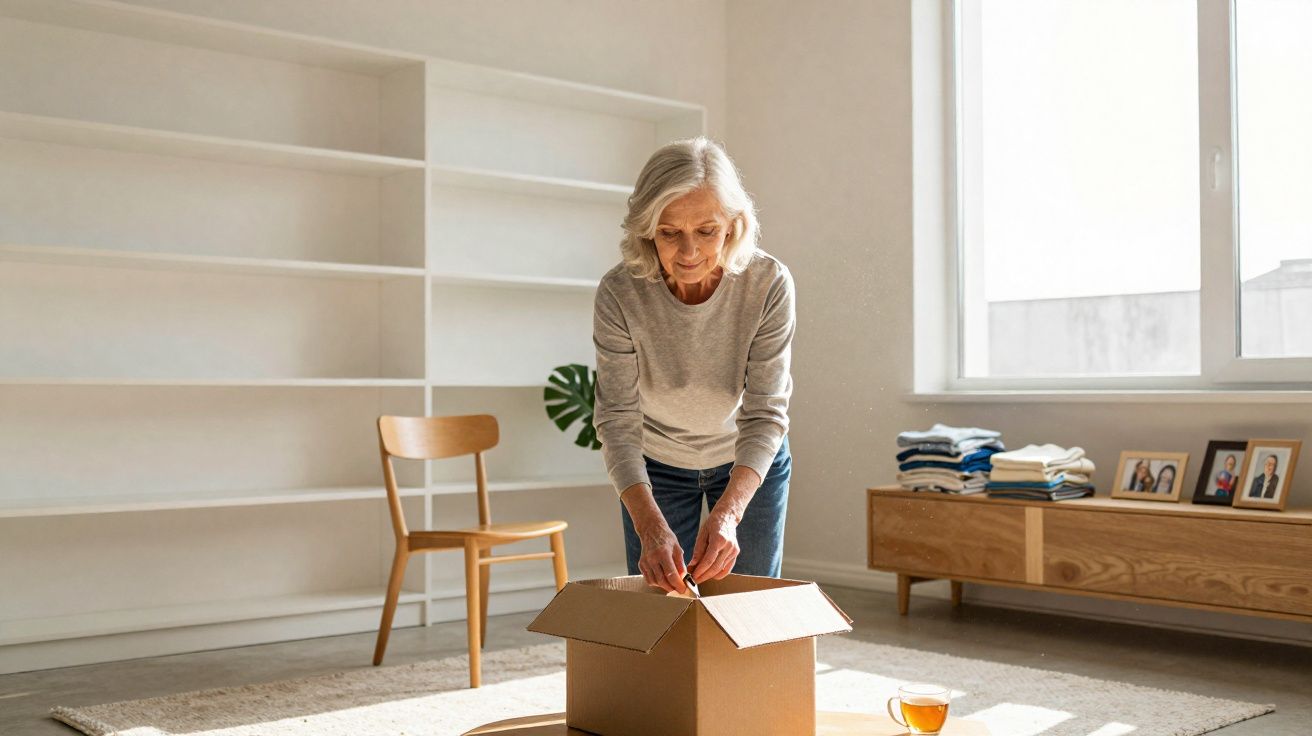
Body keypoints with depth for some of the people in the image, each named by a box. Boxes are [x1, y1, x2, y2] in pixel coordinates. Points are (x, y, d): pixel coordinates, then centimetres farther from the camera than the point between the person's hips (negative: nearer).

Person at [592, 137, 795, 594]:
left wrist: (727, 513, -42)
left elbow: (766, 414, -27)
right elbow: (617, 418, -26)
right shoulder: (619, 293, -28)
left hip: (751, 461, 0)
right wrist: (650, 525, -41)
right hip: (656, 465, 0)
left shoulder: (769, 284, -28)